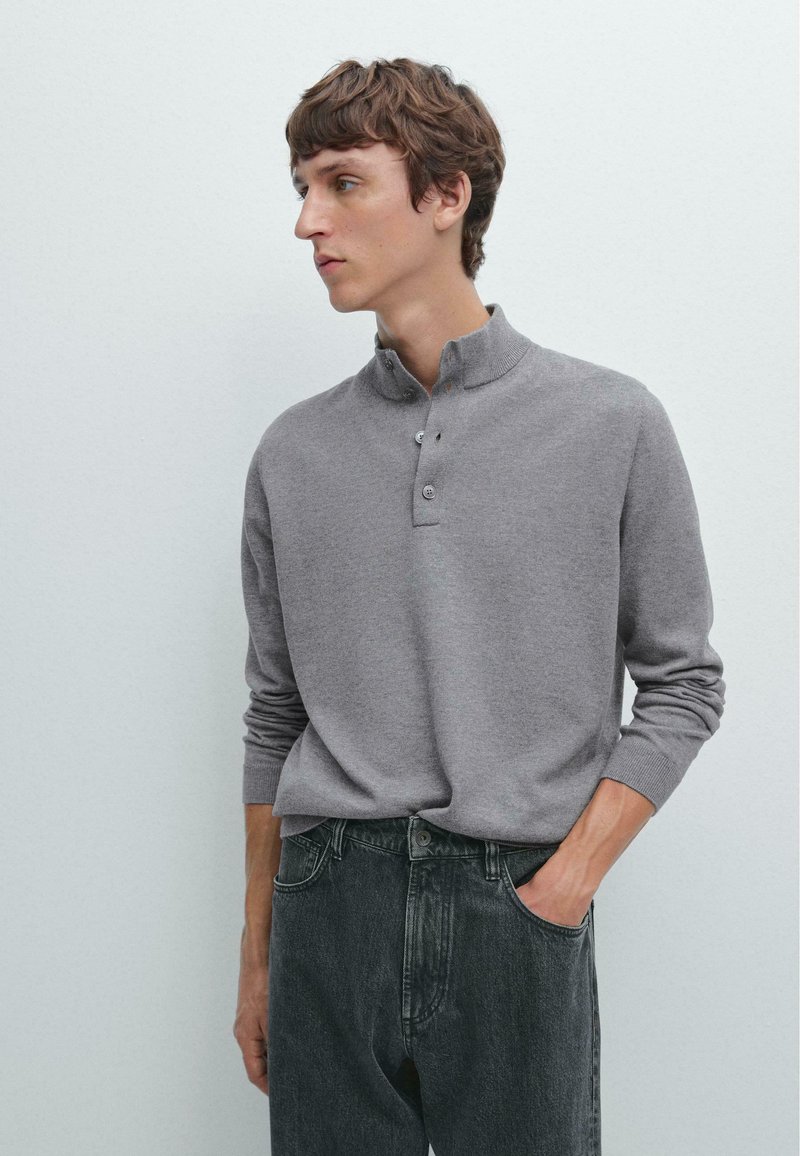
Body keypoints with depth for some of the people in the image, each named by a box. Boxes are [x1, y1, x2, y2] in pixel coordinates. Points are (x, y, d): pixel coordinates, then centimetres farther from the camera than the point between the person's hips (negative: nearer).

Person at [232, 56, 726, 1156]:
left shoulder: (613, 425, -1)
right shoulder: (292, 455, 7)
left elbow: (681, 684, 2)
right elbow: (275, 719, 12)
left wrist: (566, 885, -8)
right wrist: (258, 955, 12)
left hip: (521, 911, -2)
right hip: (327, 909, 2)